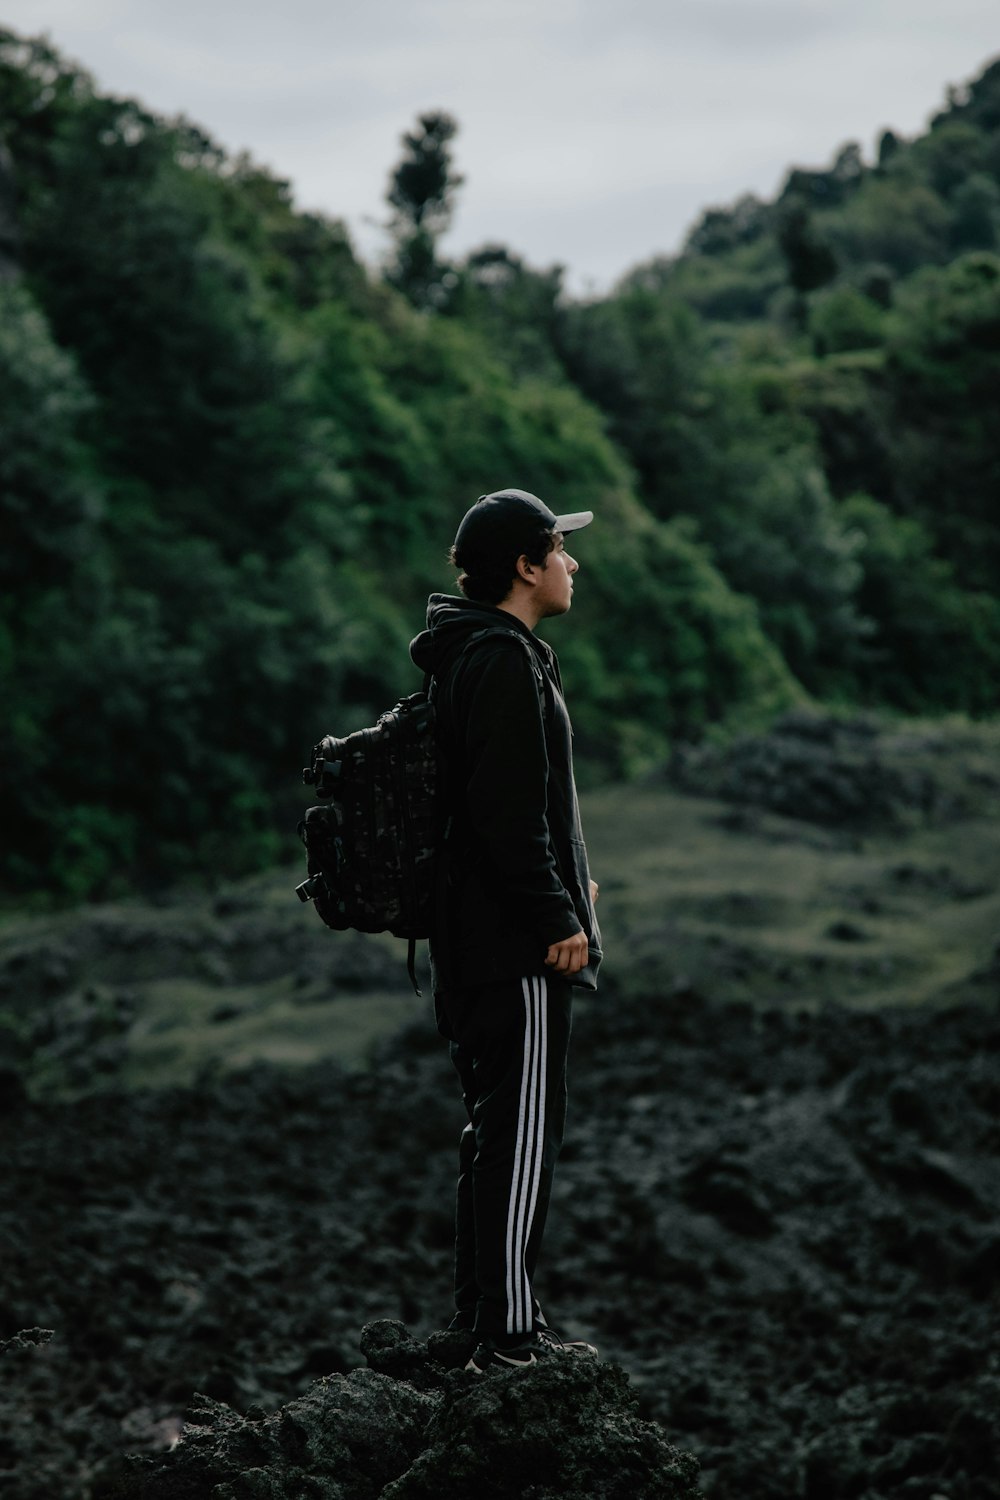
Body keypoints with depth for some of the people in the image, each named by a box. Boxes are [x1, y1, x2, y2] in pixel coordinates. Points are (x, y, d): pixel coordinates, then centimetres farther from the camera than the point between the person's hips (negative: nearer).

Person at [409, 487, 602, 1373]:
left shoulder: (469, 653, 16)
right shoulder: (504, 662, -17)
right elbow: (510, 815, -22)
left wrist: (566, 877, 21)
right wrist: (560, 916, -18)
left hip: (471, 936, 11)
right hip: (516, 944, -11)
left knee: (495, 1127, 16)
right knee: (524, 1133, -7)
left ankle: (481, 1313, 22)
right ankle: (509, 1334, -5)